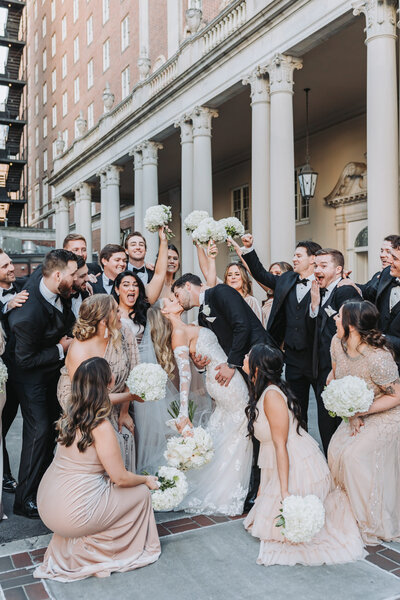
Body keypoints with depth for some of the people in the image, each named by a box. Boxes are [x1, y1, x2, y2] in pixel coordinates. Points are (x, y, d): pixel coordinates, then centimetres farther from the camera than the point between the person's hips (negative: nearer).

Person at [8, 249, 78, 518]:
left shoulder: (61, 292, -11)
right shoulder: (29, 312, -35)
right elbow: (25, 359, -26)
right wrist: (61, 349, -19)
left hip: (54, 368, 8)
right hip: (32, 375, -8)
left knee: (52, 425, 18)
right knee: (39, 430, -7)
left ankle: (43, 482, 38)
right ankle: (25, 499, 10)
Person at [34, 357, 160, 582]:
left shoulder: (71, 415, -2)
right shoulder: (102, 428, -24)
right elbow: (121, 478, -16)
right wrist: (147, 480, 3)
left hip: (46, 503, 8)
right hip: (71, 515, -7)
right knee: (141, 492, 8)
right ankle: (95, 555, 18)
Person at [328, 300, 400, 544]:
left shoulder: (377, 358, -34)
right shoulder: (337, 342, -13)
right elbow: (336, 375, 3)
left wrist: (359, 411, -24)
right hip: (358, 413, 7)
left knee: (354, 456, -16)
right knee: (336, 449, -6)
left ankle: (376, 525, 5)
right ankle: (349, 513, 16)